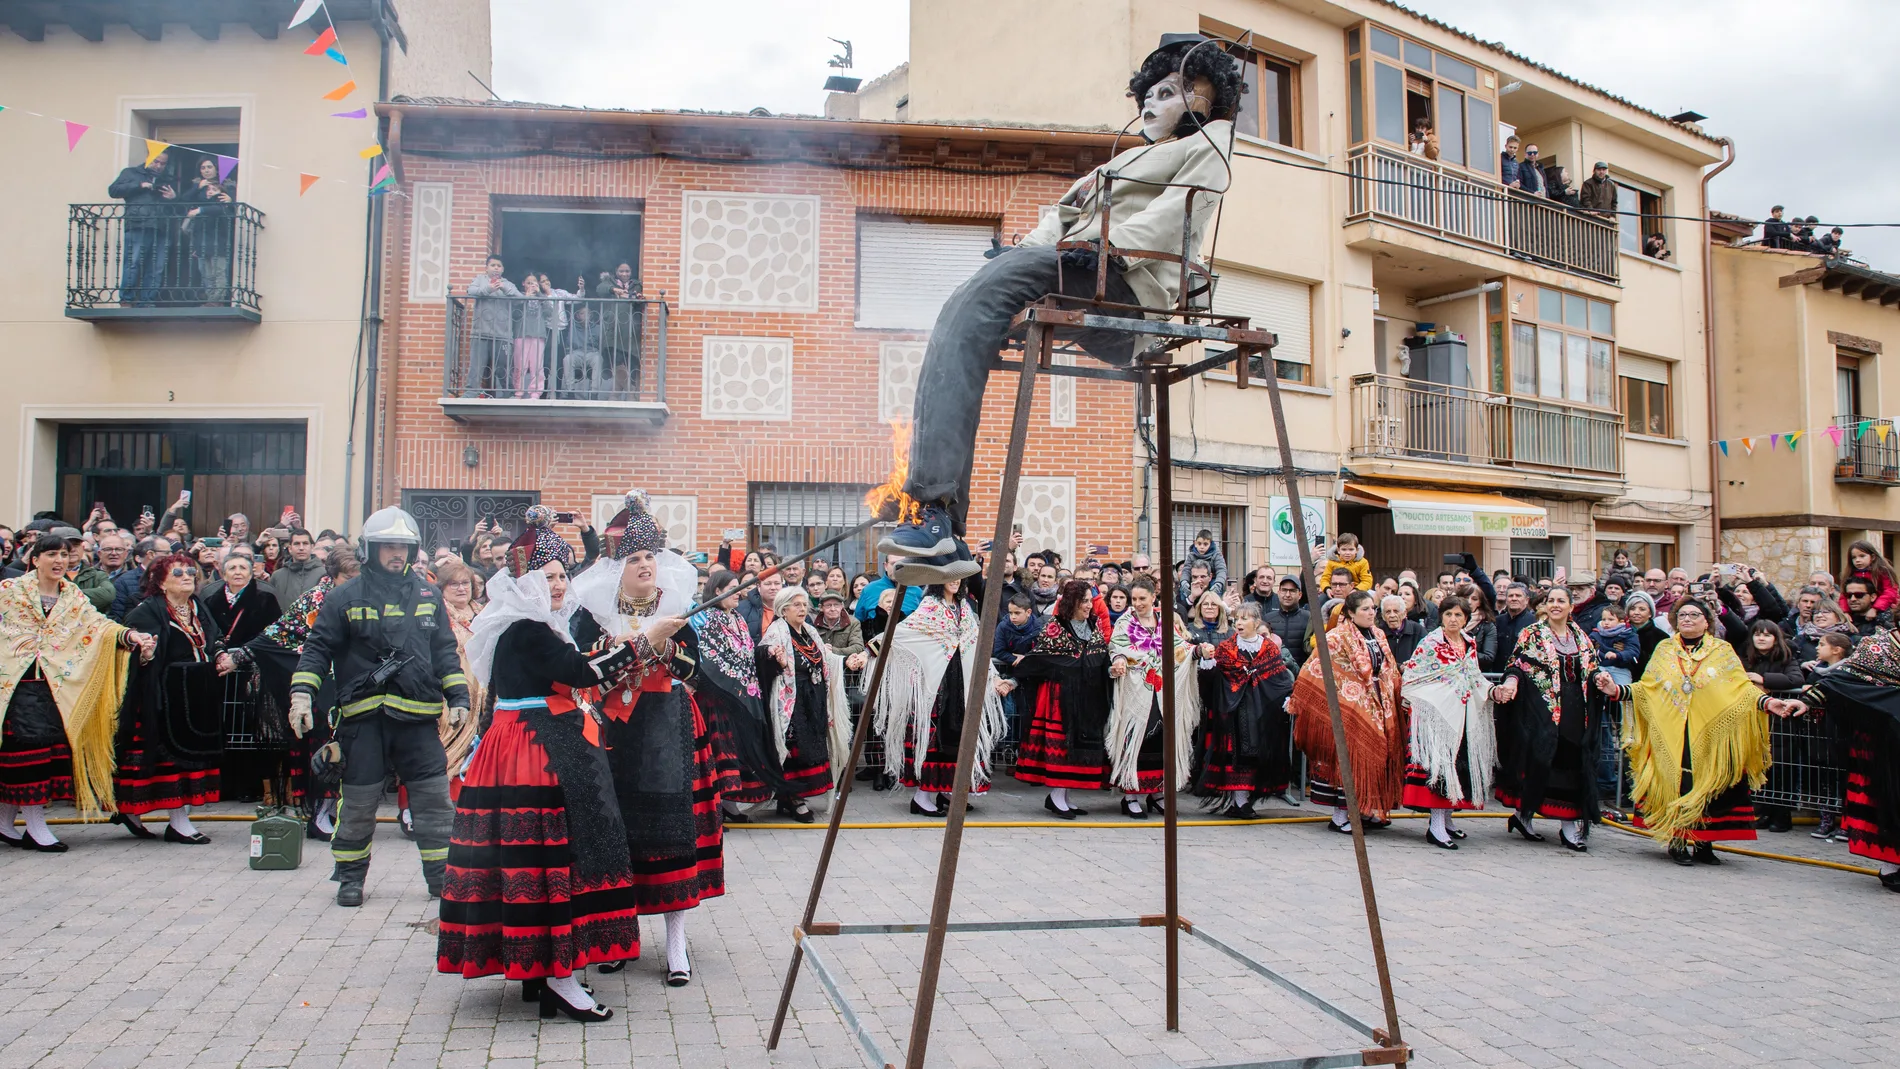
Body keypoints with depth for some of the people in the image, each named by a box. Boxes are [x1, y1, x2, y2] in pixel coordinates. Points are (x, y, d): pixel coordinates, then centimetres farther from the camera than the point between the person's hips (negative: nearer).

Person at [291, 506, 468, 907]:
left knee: (435, 798, 4)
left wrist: (458, 697, 8)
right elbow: (318, 647, 2)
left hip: (419, 716, 3)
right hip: (364, 717, -2)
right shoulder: (346, 596, 1)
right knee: (358, 803, 6)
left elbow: (445, 651, 15)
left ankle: (441, 875, 16)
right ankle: (351, 877, 24)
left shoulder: (428, 596, 10)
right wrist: (302, 693, -10)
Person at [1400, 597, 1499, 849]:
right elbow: (1409, 677, -8)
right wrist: (1418, 710, -10)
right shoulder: (1430, 643, -7)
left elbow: (1475, 679, 19)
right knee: (1440, 764, -11)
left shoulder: (1470, 645, 11)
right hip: (1437, 715, -7)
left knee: (1460, 765, 10)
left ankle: (1447, 819, 22)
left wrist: (1492, 690, 2)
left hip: (1464, 717, 7)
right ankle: (1436, 827, -11)